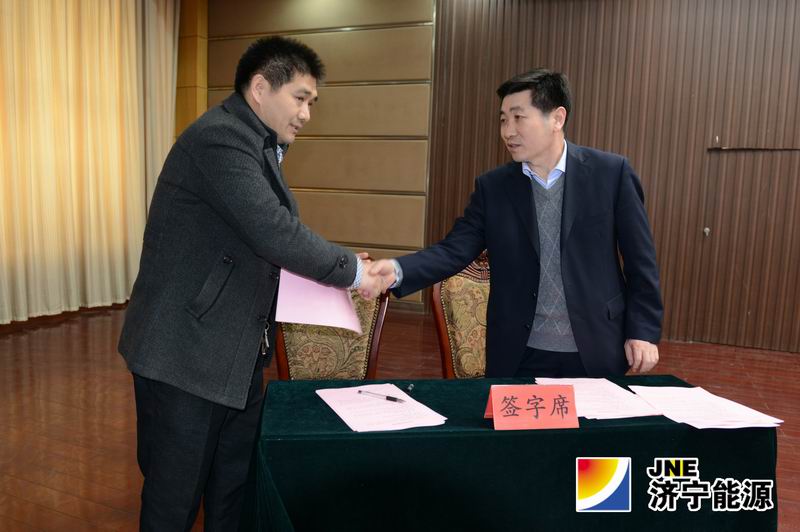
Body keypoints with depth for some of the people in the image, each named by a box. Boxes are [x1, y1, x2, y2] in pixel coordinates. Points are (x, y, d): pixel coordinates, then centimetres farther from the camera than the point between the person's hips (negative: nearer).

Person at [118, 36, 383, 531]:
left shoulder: (257, 144, 13)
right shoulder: (219, 137, -18)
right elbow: (273, 231, -27)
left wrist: (334, 267, 3)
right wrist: (352, 270, -14)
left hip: (238, 354, 9)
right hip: (186, 353, -9)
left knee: (235, 492, 18)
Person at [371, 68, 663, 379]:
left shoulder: (611, 173, -5)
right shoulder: (492, 187, 0)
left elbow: (639, 260, -1)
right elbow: (455, 250, -7)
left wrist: (643, 331, -4)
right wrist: (397, 270, -24)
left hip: (596, 353, -1)